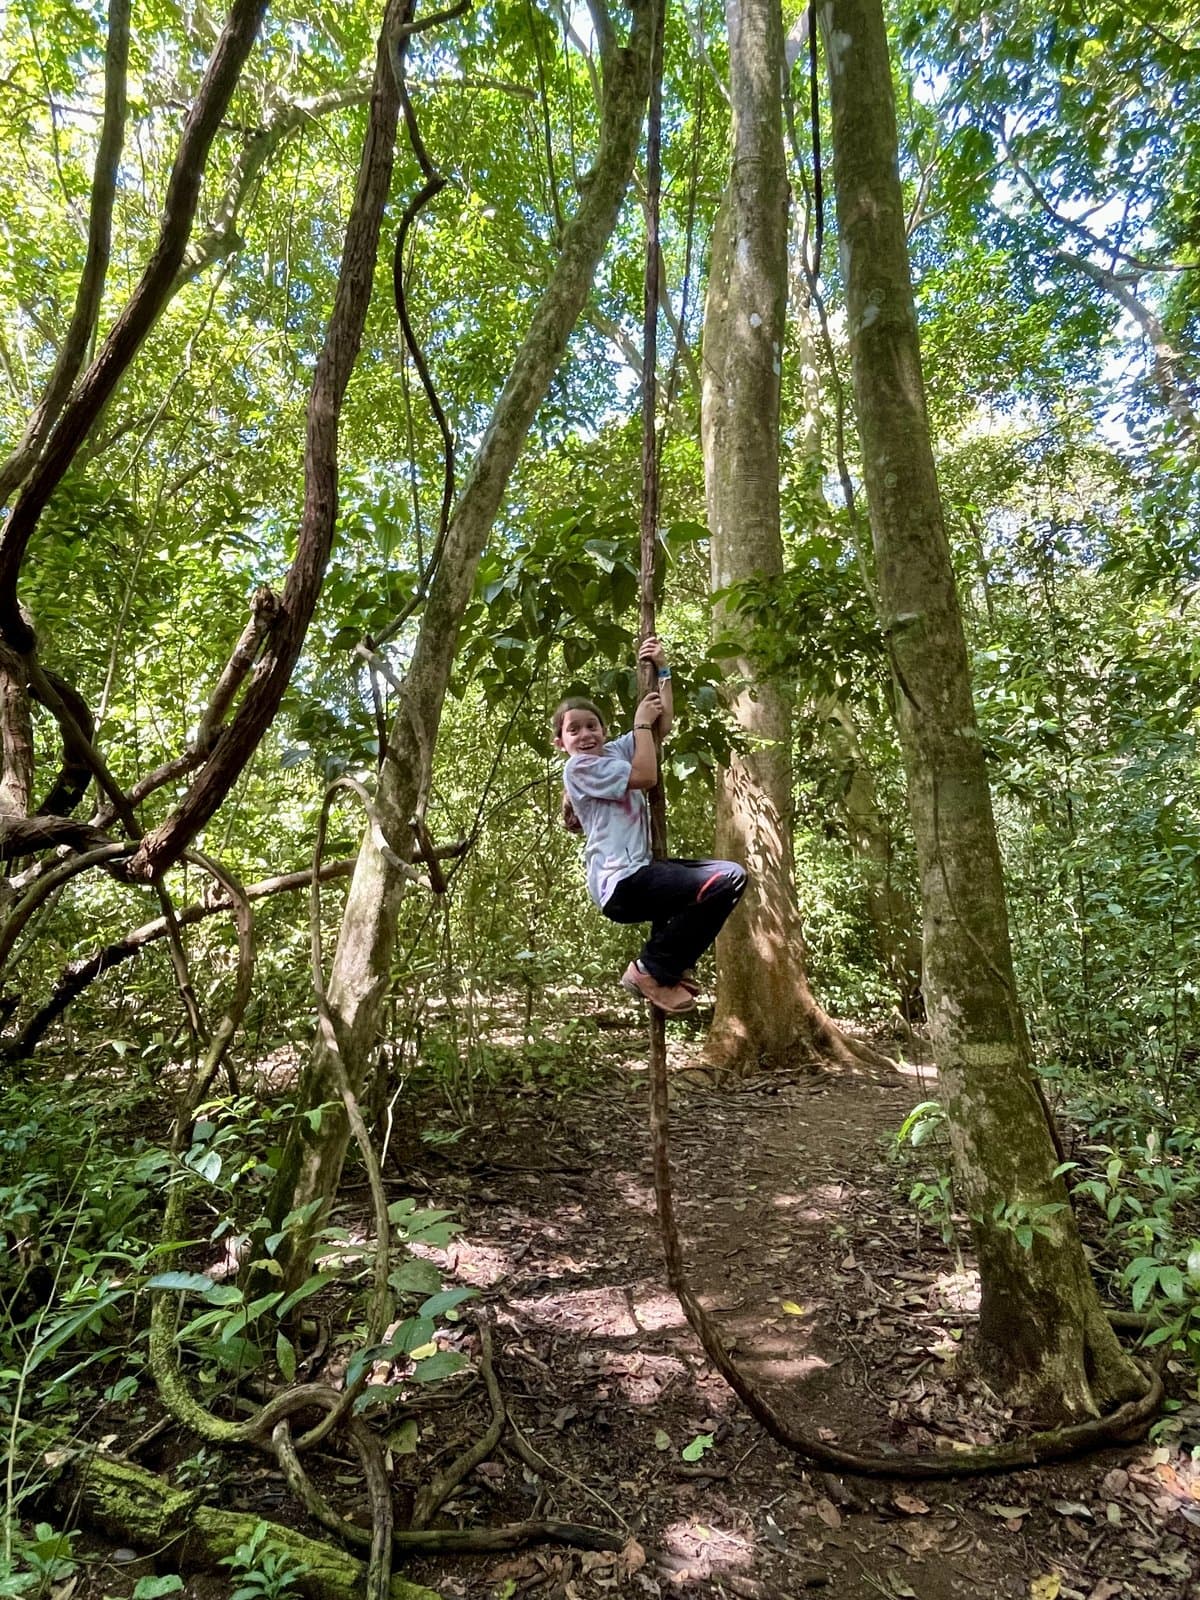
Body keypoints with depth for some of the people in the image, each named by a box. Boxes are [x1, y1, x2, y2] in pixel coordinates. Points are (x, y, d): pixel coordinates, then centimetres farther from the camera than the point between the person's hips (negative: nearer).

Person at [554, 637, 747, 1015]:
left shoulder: (615, 750, 17)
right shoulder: (578, 767, -7)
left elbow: (663, 726, 18)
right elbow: (646, 777, -13)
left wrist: (662, 671, 14)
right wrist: (641, 722, -3)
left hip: (637, 873, 10)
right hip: (622, 884, -10)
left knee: (729, 876, 22)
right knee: (728, 879, -21)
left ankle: (673, 963, 13)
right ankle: (652, 970, -11)